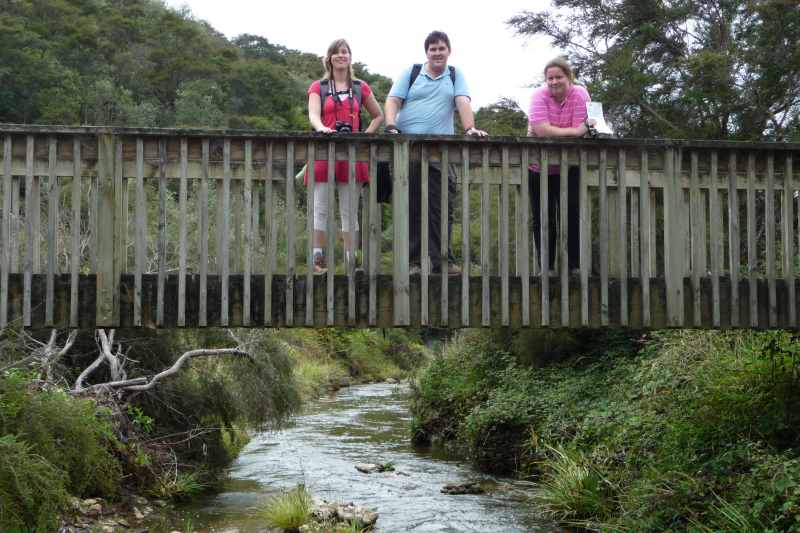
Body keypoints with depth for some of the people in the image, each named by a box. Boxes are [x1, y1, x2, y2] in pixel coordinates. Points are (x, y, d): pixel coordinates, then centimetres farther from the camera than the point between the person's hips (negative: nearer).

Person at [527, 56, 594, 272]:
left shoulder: (580, 94, -12)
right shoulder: (540, 95, -14)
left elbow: (581, 130, -22)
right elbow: (540, 130, -27)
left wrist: (553, 133, -26)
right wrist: (574, 132, -26)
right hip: (539, 167, 1)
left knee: (572, 215, -3)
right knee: (542, 220, 5)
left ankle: (575, 265, 3)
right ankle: (546, 268, 13)